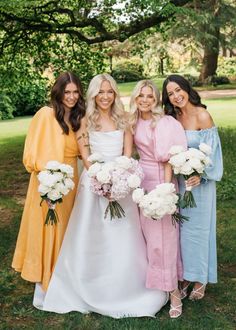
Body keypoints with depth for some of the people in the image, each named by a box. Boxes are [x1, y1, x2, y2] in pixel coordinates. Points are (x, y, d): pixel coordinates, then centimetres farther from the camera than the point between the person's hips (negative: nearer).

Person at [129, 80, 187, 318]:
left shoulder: (165, 122, -10)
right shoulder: (134, 124, 8)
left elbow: (168, 158, -13)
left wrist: (167, 186, -20)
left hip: (162, 180, -5)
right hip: (142, 180, 5)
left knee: (164, 233, -3)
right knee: (148, 232, 11)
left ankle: (173, 291, 7)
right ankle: (154, 281, 27)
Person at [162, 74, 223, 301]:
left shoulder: (202, 116, -13)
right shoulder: (173, 117, 3)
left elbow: (211, 151, -13)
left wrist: (200, 175, -25)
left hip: (199, 180, -5)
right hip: (178, 180, 5)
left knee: (197, 228, 6)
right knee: (181, 228, 11)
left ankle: (200, 280, 23)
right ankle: (185, 276, 26)